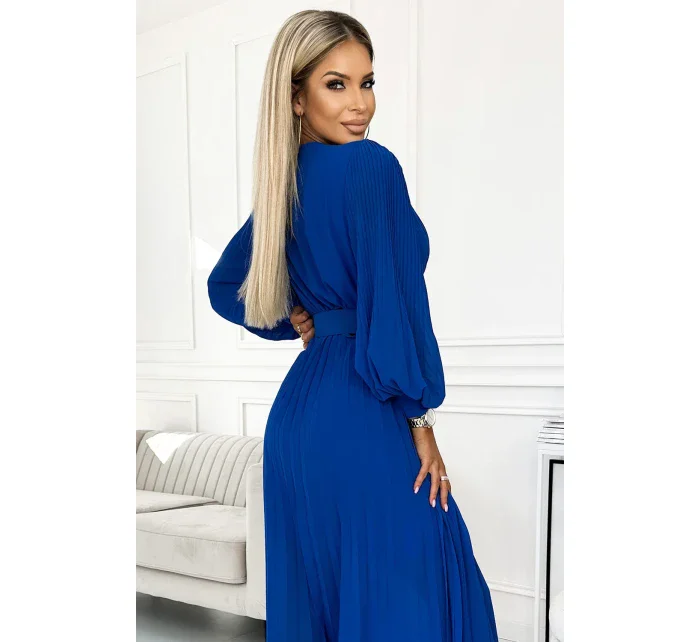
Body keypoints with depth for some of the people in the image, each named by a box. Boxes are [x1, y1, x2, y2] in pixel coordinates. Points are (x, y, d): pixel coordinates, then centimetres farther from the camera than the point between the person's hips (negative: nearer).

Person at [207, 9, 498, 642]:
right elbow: (393, 299, -19)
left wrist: (301, 323, 11)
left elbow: (224, 288, 20)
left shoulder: (285, 181, 9)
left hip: (297, 410, 8)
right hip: (364, 422, -8)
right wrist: (421, 426, -11)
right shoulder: (372, 166, -14)